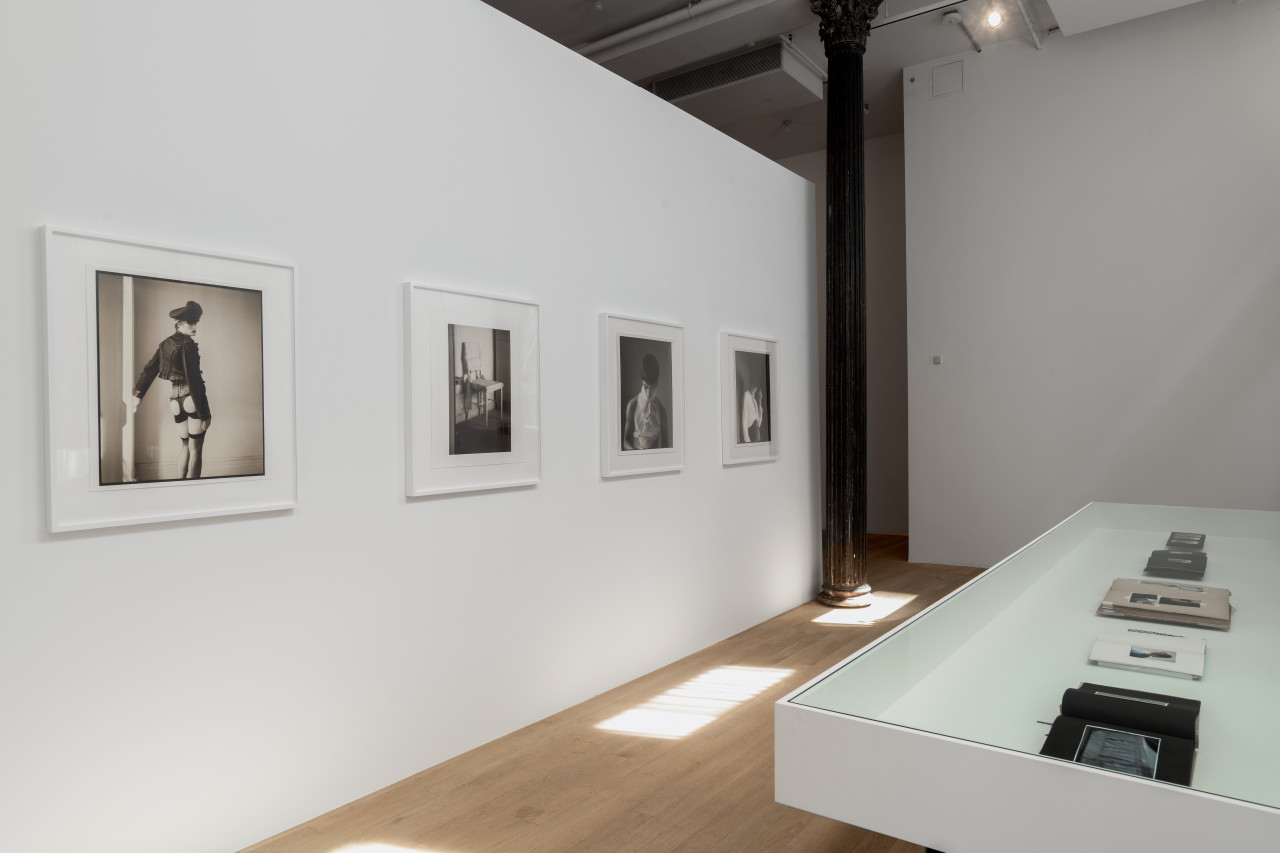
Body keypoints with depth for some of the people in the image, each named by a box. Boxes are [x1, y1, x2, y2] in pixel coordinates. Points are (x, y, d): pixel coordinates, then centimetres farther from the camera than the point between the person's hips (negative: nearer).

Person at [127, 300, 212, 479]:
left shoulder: (164, 344, 11)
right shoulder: (188, 344, -13)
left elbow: (149, 370, 5)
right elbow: (193, 378, -18)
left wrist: (137, 395, 1)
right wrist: (204, 413, -18)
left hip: (175, 400, 8)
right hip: (192, 399, -7)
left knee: (186, 447, 18)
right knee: (196, 449, -2)